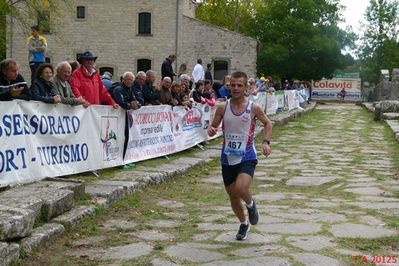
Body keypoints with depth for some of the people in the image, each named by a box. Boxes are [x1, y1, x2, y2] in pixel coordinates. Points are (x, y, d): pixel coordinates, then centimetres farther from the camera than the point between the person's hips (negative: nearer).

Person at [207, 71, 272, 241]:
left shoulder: (253, 108, -7)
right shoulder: (223, 108, -3)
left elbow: (267, 123, 9)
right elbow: (213, 127, 5)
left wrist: (266, 141, -6)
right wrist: (211, 130, -19)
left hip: (247, 157, -3)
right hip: (228, 158, 3)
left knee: (241, 189, -26)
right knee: (233, 196, 11)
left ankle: (251, 204, 10)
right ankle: (244, 224, 38)